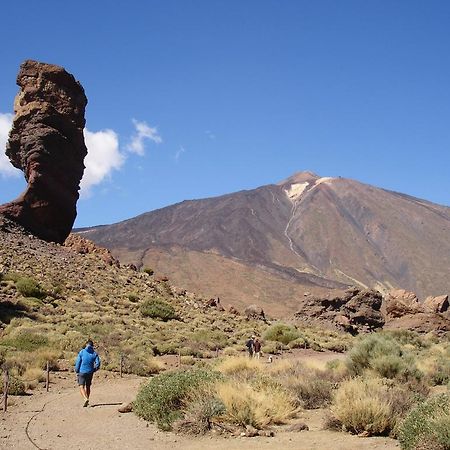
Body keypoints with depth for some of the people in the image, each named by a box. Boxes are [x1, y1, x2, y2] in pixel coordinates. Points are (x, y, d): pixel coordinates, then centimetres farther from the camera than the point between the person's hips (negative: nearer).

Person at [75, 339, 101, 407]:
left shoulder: (82, 352, -3)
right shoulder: (94, 353, 2)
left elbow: (77, 362, -5)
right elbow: (98, 364, -6)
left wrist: (77, 371, 5)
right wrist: (93, 370, 10)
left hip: (82, 372, -3)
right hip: (90, 372, 3)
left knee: (81, 387, -4)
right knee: (88, 387, 17)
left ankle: (86, 399, -26)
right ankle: (86, 401, 24)